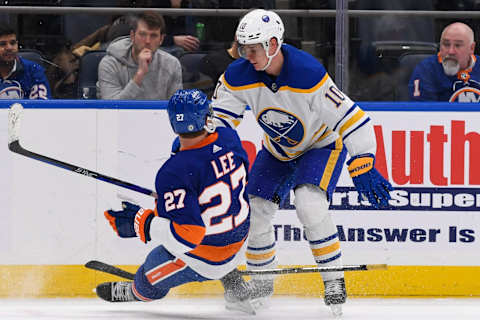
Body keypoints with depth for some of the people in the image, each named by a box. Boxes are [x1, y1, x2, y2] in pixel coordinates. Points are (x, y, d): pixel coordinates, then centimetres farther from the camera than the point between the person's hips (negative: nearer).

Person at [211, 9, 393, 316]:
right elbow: (217, 121, -8)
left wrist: (364, 168, -35)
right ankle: (262, 283, 23)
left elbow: (350, 118, -32)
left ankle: (335, 283, -12)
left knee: (310, 205, -27)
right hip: (277, 150, 6)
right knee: (255, 211, -2)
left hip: (323, 144, -6)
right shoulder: (238, 77, -20)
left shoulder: (308, 74, -35)